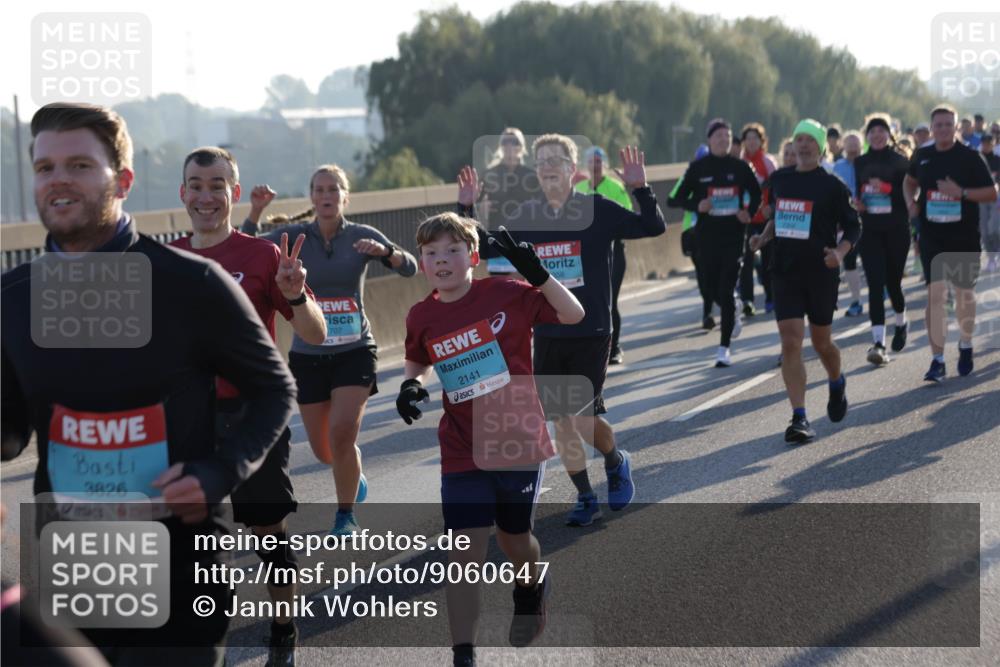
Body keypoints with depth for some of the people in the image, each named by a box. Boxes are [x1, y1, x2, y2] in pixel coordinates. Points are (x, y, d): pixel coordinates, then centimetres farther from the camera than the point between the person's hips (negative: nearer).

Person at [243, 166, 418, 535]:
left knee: (341, 432, -19)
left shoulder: (362, 235, -2)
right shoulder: (293, 236, -3)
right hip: (308, 354, 1)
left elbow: (409, 268, -8)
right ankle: (354, 474, 41)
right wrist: (255, 212, -25)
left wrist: (385, 250, -27)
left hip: (355, 351, -1)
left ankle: (346, 514, 2)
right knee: (324, 451, 6)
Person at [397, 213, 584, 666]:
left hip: (519, 442, -1)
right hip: (463, 455, 1)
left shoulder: (507, 294, -11)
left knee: (514, 539, 18)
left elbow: (573, 315, -14)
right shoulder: (422, 318, -2)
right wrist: (410, 385, -4)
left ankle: (530, 588, 54)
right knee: (465, 554, -7)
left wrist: (535, 272, -27)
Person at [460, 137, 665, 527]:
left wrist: (640, 189, -23)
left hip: (591, 334, -4)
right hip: (547, 336, 4)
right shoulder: (525, 218, 4)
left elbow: (653, 227, -11)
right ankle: (585, 499, 21)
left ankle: (616, 462, 22)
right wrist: (466, 210, 5)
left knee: (582, 419, -10)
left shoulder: (596, 210, -6)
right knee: (562, 423, 5)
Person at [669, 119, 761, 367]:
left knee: (726, 291, -8)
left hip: (734, 234, -1)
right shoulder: (698, 168, 0)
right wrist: (697, 205, -15)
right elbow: (677, 198, 3)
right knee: (714, 289, 11)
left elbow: (756, 194, 16)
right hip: (707, 236, 1)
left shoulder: (740, 167, 3)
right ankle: (734, 313, 47)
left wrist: (749, 212, -2)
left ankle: (724, 348, -4)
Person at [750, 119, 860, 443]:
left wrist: (840, 252, -19)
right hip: (785, 271, 3)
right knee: (790, 343, -9)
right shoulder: (779, 179, 8)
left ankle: (837, 384, 45)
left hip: (820, 273, -3)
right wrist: (764, 236, 5)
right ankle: (799, 419, -10)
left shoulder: (832, 185, -5)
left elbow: (853, 227, -1)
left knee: (820, 342, 11)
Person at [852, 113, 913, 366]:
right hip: (870, 231, 2)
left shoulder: (900, 161, -1)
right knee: (875, 284, -10)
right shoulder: (860, 163, 9)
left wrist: (887, 189, -21)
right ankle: (878, 343, -15)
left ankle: (901, 322, 41)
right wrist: (857, 202, -4)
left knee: (893, 282, 8)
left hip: (896, 231, -2)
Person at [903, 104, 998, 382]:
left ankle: (965, 346, 35)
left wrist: (961, 192, -21)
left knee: (964, 293, 11)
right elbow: (909, 181, 24)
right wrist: (910, 201, 3)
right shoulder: (922, 156, 4)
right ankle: (937, 359, -5)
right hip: (932, 237, 1)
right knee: (935, 294, -6)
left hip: (964, 238, -1)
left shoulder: (970, 157, -5)